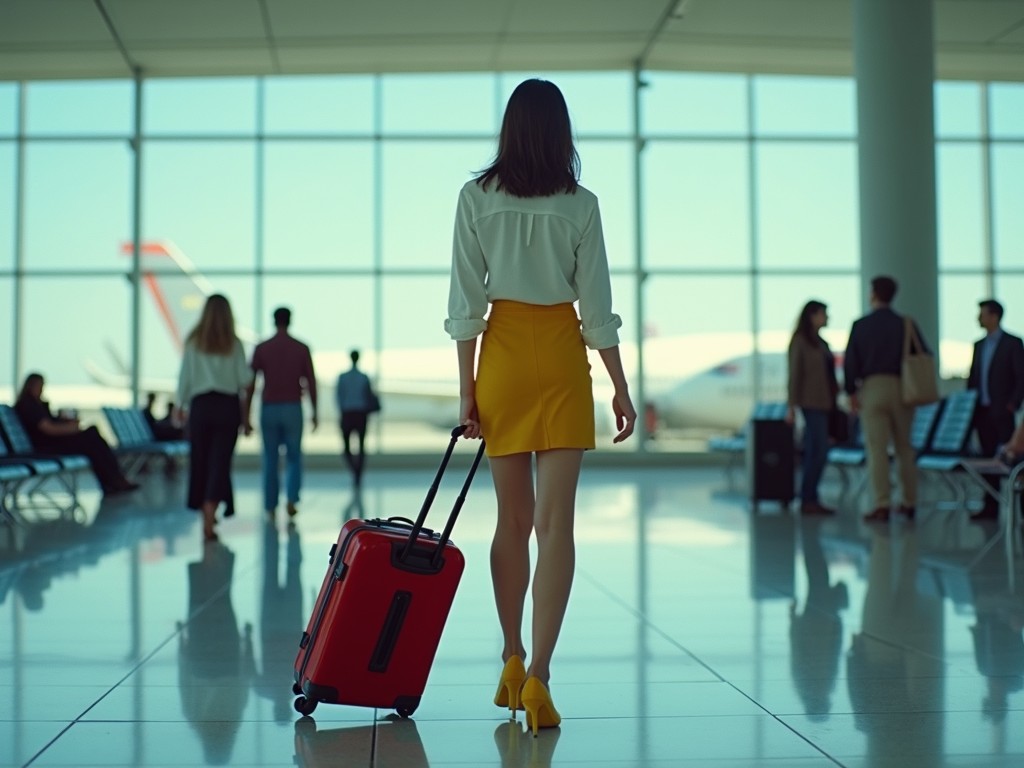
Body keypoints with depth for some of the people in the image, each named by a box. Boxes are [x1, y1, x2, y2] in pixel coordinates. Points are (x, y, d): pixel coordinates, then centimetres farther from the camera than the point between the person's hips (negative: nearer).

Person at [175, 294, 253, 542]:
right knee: (220, 461, -2)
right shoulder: (234, 343, -2)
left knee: (200, 460, 13)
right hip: (227, 405, -1)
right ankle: (210, 516, -16)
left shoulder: (194, 342, 0)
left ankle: (206, 515, 24)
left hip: (200, 404, 1)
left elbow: (185, 376, 2)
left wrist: (181, 405, 12)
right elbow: (244, 379, -3)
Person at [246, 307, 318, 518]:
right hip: (293, 409, 0)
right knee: (294, 458, 11)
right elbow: (310, 383, -2)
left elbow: (250, 384, -2)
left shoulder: (261, 349, 0)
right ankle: (291, 499, -7)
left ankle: (271, 507, 13)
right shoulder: (301, 348, 0)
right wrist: (314, 413, 7)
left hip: (269, 409, 0)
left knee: (270, 460, 10)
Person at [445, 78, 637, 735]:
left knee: (513, 518, 13)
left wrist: (467, 387, 2)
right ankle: (538, 674, -11)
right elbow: (597, 304, -2)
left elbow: (466, 299, -2)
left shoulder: (477, 197, -1)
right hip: (562, 358, -1)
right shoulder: (580, 204, -2)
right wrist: (620, 387, 5)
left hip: (503, 357, 2)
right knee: (555, 521, -4)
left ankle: (513, 662, 21)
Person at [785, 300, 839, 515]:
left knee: (813, 453, 5)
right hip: (811, 403, -8)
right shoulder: (800, 341, -5)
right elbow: (794, 374, -9)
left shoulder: (820, 343, 17)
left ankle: (809, 500, 6)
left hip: (823, 403, 8)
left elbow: (827, 374, 16)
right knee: (819, 452, -13)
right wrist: (791, 407, -13)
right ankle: (808, 500, -10)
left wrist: (834, 400, 12)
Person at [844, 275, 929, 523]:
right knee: (904, 447, 13)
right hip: (901, 389, 3)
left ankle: (882, 505, -9)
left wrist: (851, 391, 2)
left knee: (876, 448, -3)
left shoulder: (860, 325, -2)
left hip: (871, 388, -3)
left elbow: (850, 361, -5)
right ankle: (909, 503, 17)